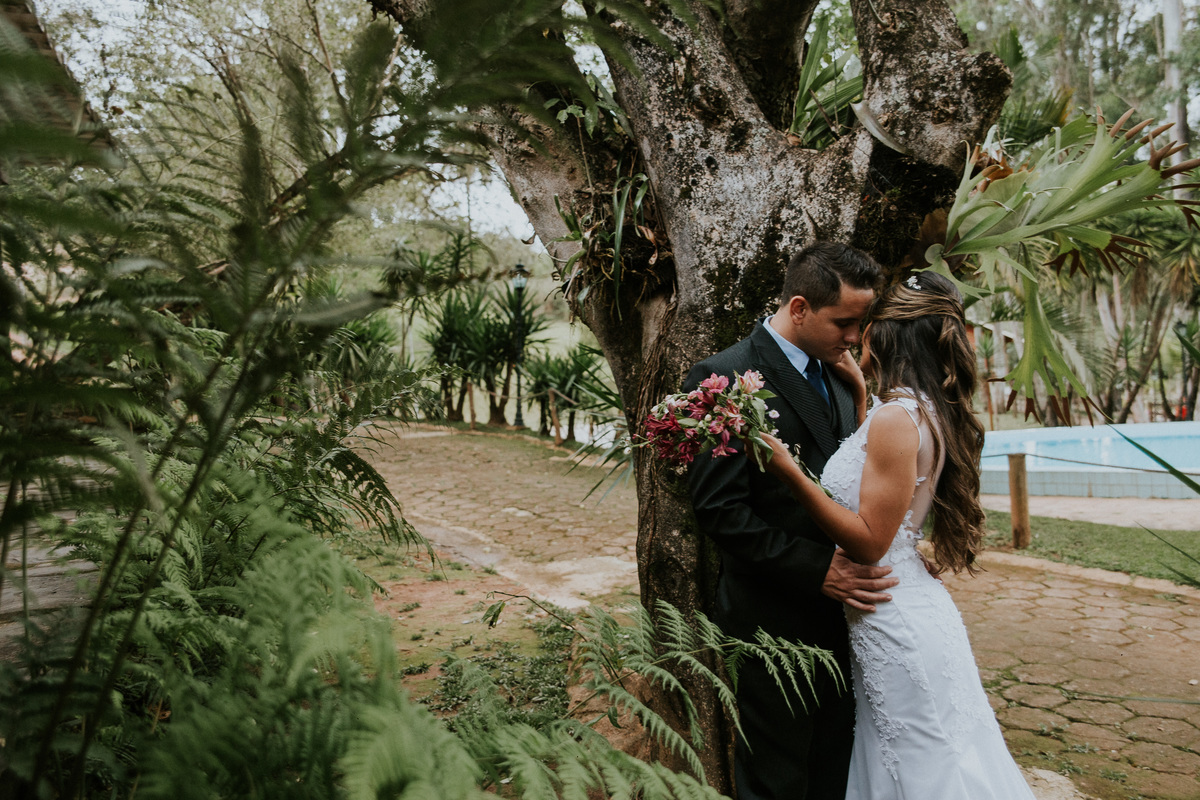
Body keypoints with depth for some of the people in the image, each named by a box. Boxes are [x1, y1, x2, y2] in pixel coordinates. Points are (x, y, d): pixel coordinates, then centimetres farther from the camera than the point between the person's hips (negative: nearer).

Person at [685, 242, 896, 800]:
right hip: (775, 622, -7)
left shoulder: (839, 378, 9)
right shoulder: (724, 378, -15)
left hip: (843, 609, 7)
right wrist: (818, 570, -23)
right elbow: (719, 509, -20)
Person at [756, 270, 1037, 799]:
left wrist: (790, 473, -26)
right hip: (907, 613, 9)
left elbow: (869, 542, -21)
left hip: (897, 626, -9)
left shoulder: (896, 418, -21)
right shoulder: (927, 413, 7)